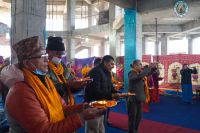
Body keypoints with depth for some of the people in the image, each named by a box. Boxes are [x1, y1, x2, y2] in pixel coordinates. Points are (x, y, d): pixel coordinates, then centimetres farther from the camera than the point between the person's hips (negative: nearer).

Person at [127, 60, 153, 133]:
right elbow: (139, 76, -36)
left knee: (138, 116, 19)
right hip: (132, 99, -9)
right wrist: (149, 67, -30)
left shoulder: (140, 72, 9)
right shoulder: (132, 73, -17)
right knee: (132, 117, 3)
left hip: (138, 98, 9)